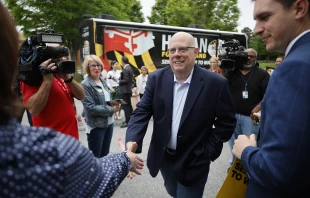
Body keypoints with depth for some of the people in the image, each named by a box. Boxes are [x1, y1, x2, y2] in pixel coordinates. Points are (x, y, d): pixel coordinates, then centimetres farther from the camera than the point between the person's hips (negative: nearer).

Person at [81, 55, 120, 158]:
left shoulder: (103, 81, 6)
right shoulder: (85, 85, -16)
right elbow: (91, 108, -21)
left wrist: (114, 104, -7)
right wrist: (112, 109, -17)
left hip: (109, 123, 7)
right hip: (96, 126, -7)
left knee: (105, 154, 20)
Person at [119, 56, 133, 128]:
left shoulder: (125, 69, -17)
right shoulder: (129, 68, 13)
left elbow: (126, 80, -22)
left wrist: (118, 81, -10)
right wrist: (120, 79, 14)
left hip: (124, 90, -10)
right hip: (128, 89, 10)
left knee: (125, 106, -7)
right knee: (128, 105, 14)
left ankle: (127, 121, -5)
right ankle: (130, 119, 23)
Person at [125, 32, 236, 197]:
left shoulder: (216, 83, -16)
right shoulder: (156, 79, -8)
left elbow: (227, 122, -8)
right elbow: (142, 112, -10)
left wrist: (208, 151, -11)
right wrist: (131, 143, -25)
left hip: (193, 162, -3)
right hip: (163, 157, 4)